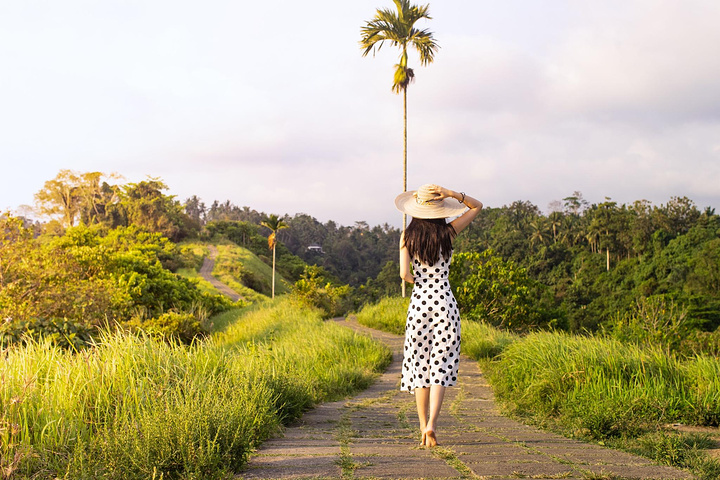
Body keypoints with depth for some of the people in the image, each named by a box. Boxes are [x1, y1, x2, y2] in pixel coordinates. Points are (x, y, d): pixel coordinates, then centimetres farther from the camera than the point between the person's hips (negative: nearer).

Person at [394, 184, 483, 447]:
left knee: (420, 365, 9)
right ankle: (431, 425, -15)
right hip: (445, 302, 0)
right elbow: (477, 206, 10)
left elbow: (404, 274, -10)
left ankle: (423, 427, 11)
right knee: (440, 366, -1)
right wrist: (453, 194, -6)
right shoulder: (448, 233, -2)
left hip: (419, 302, 1)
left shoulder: (407, 236, -3)